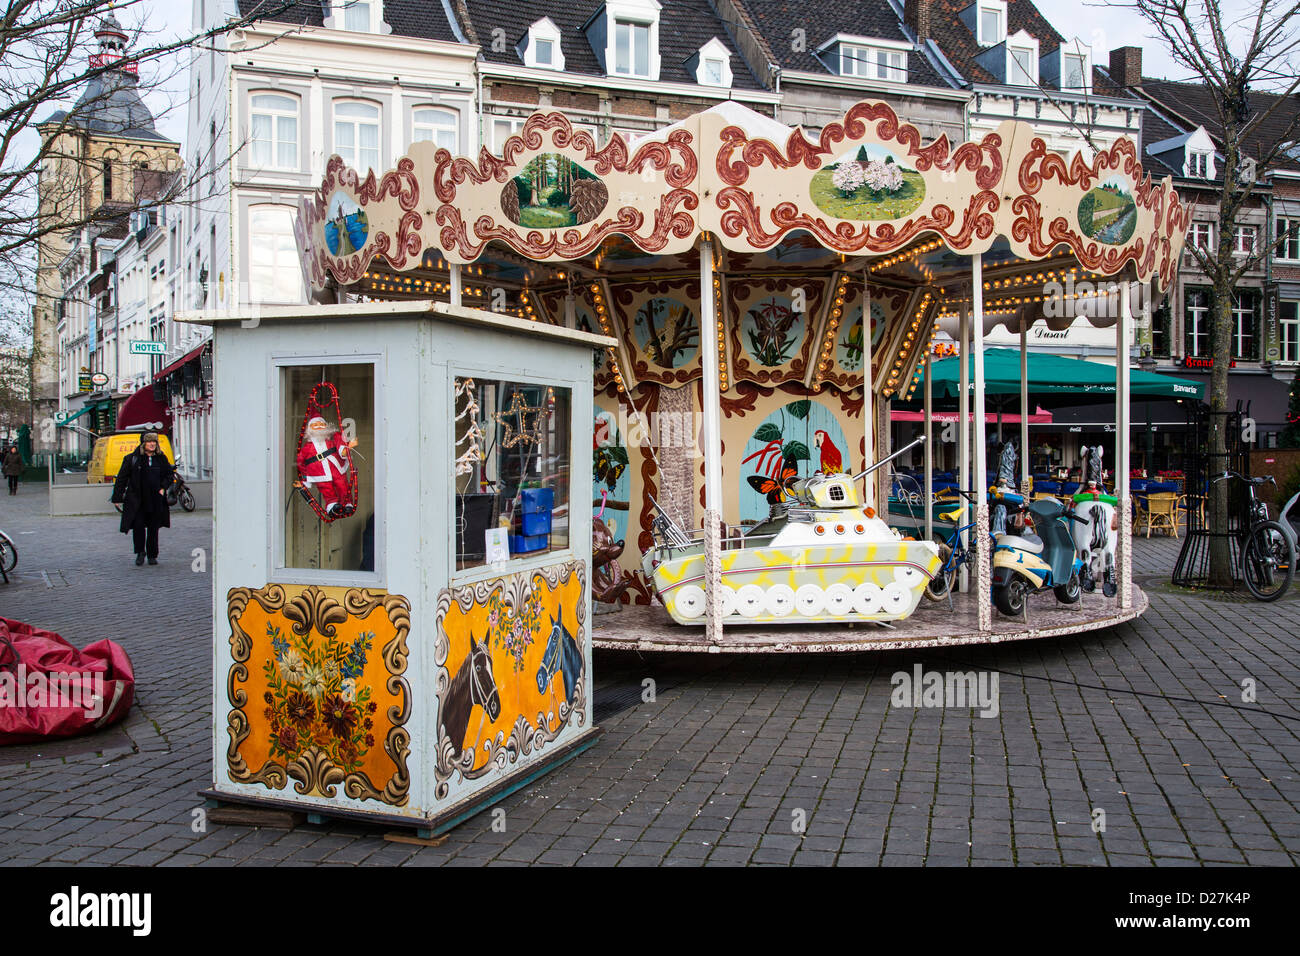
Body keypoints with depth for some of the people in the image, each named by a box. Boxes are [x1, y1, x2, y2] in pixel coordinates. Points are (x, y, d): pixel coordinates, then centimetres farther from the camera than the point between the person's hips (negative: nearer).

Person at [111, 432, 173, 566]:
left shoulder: (161, 459, 9)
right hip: (137, 501, -2)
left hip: (156, 501, 2)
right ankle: (140, 552, 6)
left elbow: (169, 475, 20)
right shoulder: (132, 459, 0)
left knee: (153, 528, 7)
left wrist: (163, 488, 2)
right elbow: (122, 478, 3)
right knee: (138, 525, -12)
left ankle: (152, 556, 18)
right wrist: (117, 497, 1)